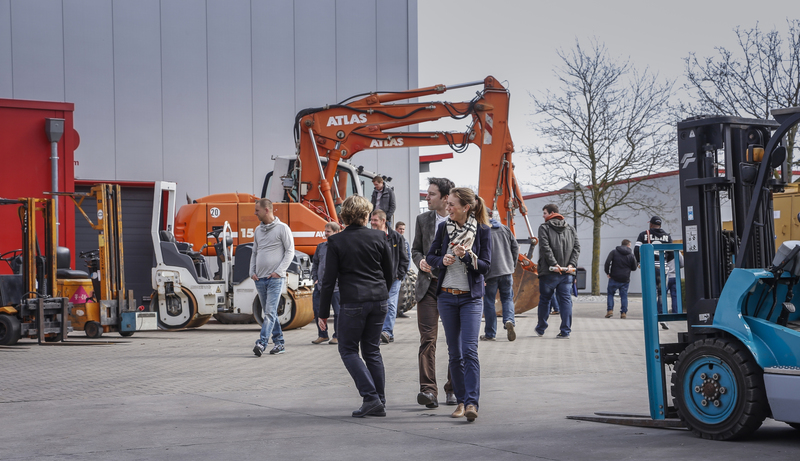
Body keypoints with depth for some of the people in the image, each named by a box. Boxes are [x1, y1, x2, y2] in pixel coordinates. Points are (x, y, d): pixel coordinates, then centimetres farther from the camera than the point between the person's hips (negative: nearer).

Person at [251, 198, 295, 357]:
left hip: (275, 279, -7)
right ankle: (279, 343, 15)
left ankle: (262, 343, -22)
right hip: (260, 279, 7)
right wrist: (252, 271, 7)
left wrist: (279, 271, -12)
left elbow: (290, 252, -5)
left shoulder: (282, 228, -3)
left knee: (270, 312, -14)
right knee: (268, 313, 8)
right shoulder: (258, 230, 15)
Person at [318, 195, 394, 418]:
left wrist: (323, 313, 0)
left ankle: (370, 397, -7)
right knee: (372, 349, 14)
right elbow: (390, 274, 9)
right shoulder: (379, 237, 2)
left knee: (348, 349, 8)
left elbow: (329, 279, -5)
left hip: (352, 302, -4)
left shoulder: (336, 241, -5)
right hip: (379, 300, 4)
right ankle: (379, 403, 12)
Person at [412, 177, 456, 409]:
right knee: (427, 339, -9)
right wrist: (420, 261, -4)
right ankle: (428, 390, -13)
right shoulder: (423, 220, 9)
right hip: (428, 285, 2)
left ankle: (453, 389, 21)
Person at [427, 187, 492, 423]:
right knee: (454, 353, 7)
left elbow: (485, 266, -6)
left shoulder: (482, 230, -5)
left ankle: (472, 403, -16)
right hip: (447, 296, 3)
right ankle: (461, 400, 15)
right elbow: (430, 256, 11)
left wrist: (466, 256, -23)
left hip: (471, 297, -3)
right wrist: (441, 260, -10)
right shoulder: (444, 227, 3)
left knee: (470, 350, -13)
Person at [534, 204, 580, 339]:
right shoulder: (570, 229, 14)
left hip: (549, 272, -3)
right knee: (566, 300, 3)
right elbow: (577, 248, 5)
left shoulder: (544, 228, -1)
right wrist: (571, 264, -2)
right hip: (567, 272, 3)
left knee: (544, 299, 10)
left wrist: (554, 264, -16)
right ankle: (565, 331, -3)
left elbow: (545, 248, -14)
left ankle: (541, 329, 23)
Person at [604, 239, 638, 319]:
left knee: (610, 294, 11)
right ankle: (624, 312, 4)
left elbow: (607, 263, -11)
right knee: (624, 295, 9)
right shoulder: (631, 255, 2)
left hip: (614, 278, -1)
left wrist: (607, 272, 0)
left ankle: (610, 310, -2)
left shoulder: (614, 252, 0)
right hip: (625, 279, 1)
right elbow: (634, 268, 7)